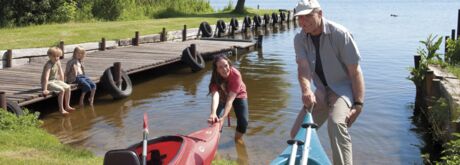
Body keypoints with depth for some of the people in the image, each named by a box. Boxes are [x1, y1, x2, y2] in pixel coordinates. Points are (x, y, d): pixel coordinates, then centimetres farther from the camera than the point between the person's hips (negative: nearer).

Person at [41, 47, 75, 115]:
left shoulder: (58, 62, 0)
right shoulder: (49, 64, -24)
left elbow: (61, 73, 10)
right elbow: (46, 77, -31)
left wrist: (62, 83, 8)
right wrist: (45, 90, -37)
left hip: (55, 81, 8)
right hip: (48, 82, -8)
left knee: (68, 87, -3)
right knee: (61, 90, -24)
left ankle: (67, 106, 7)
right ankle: (61, 109, -15)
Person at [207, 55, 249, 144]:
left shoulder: (236, 75, -38)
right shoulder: (215, 78, -32)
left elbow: (230, 99, -42)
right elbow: (215, 95, -49)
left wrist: (223, 117, -52)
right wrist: (213, 113, -67)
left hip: (238, 95, -1)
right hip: (222, 96, 1)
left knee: (243, 121, -11)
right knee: (214, 119, -18)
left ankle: (238, 138, 19)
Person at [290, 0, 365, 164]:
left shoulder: (339, 34, -19)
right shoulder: (300, 39, -5)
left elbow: (355, 71, -17)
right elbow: (303, 67, -20)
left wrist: (358, 104, -24)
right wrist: (306, 90, -42)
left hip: (343, 88, -6)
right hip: (321, 91, 6)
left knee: (336, 123, -35)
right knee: (297, 133, 5)